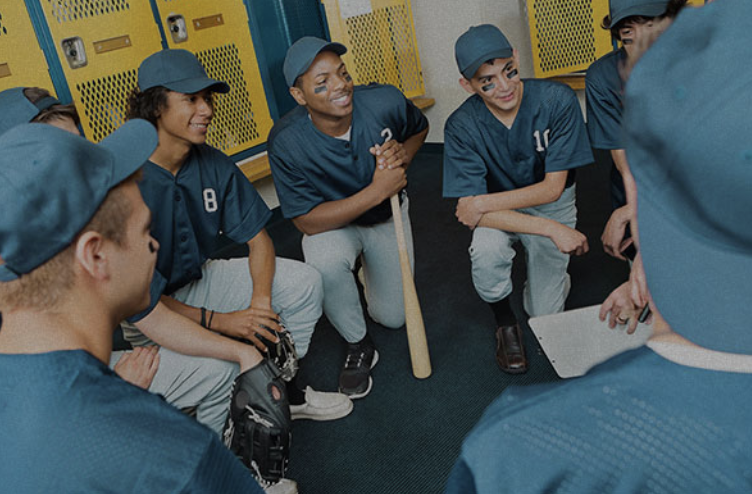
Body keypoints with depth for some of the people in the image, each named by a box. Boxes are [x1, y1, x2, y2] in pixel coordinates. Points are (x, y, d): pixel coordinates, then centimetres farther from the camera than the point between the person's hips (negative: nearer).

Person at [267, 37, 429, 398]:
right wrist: (376, 191, -36)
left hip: (387, 217, 3)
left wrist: (402, 154, -24)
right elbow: (307, 222, -28)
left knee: (393, 317, 8)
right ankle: (359, 346, -8)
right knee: (325, 263, -38)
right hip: (331, 222, -2)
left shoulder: (384, 102, -25)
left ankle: (368, 268, 42)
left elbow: (420, 128, 0)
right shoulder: (286, 142, -31)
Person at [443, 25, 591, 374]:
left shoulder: (557, 100, -24)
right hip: (497, 212, 0)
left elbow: (552, 188, -19)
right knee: (487, 249, -35)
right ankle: (505, 322, -3)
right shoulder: (462, 126, -23)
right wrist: (552, 229, -36)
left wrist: (483, 203, -25)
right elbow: (468, 208, -28)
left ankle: (553, 275, 35)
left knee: (545, 313, -2)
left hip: (551, 204, 1)